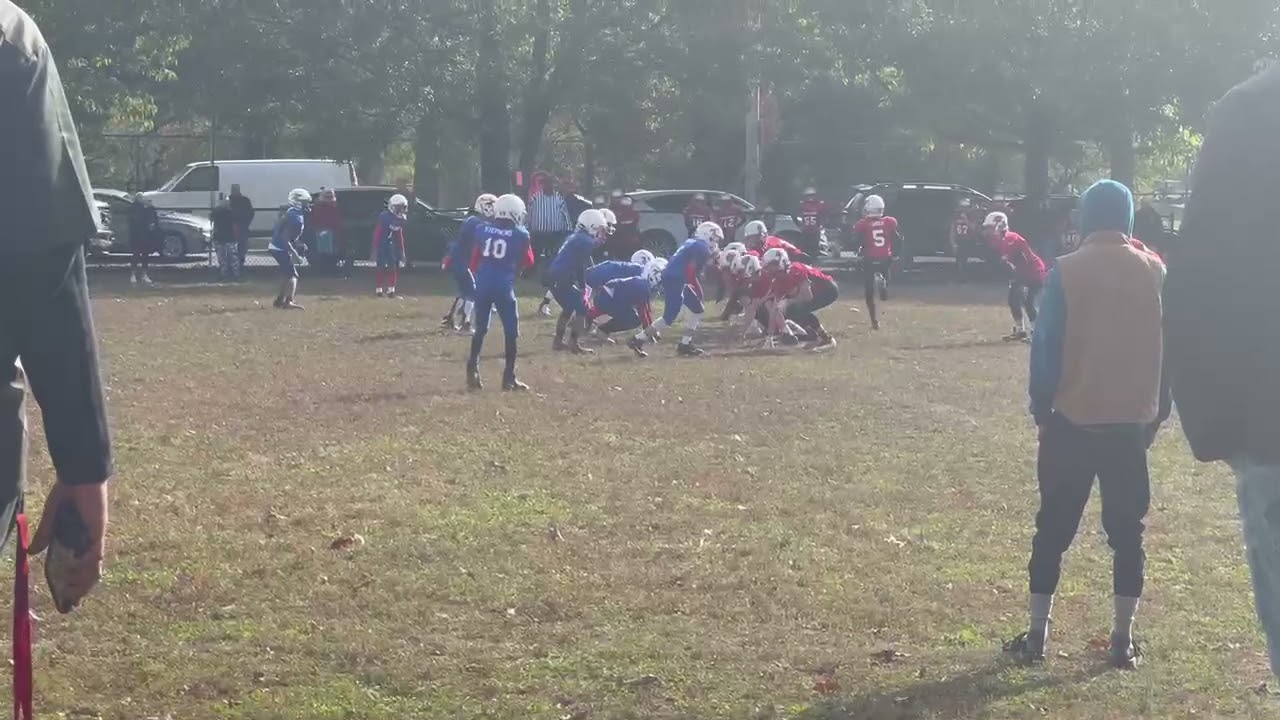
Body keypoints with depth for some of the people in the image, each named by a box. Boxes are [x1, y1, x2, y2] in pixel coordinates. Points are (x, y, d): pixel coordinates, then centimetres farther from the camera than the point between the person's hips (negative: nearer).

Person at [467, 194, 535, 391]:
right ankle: (509, 378, 6)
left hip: (483, 284, 3)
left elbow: (474, 262, 10)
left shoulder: (482, 229, 5)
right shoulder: (520, 235, -3)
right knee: (511, 332, 7)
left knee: (480, 329, 17)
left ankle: (472, 371, 12)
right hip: (504, 286, -3)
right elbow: (528, 263, 11)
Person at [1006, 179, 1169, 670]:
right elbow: (1168, 348, 4)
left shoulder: (1067, 271, -7)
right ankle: (1123, 639, 8)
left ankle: (1037, 634, 8)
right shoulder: (1154, 273, 1)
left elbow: (1046, 347, -8)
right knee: (1127, 530, 9)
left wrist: (1041, 409, 1)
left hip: (1072, 419, -2)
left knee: (1054, 527, 7)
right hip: (1132, 421, 2)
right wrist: (1158, 411, 12)